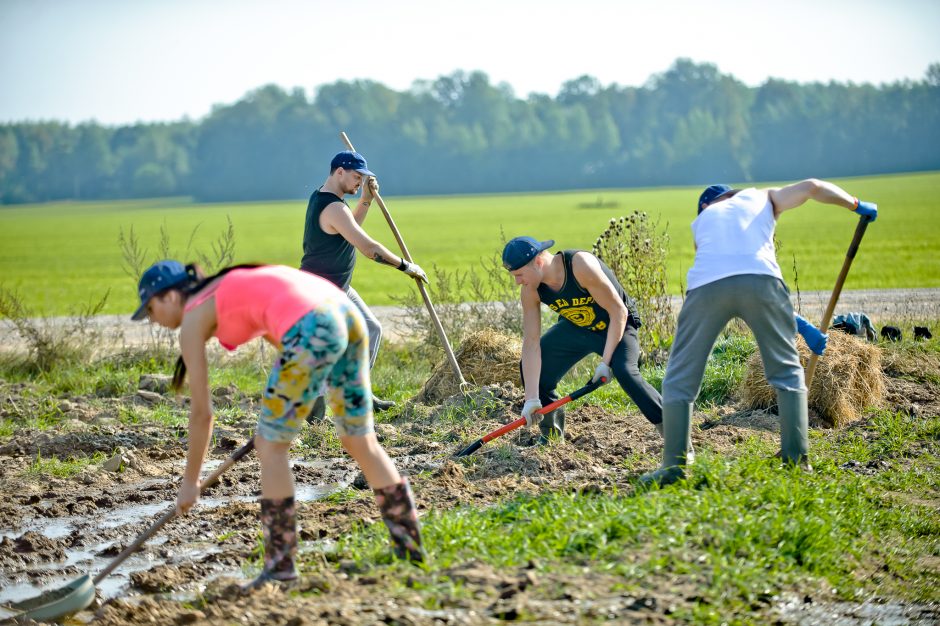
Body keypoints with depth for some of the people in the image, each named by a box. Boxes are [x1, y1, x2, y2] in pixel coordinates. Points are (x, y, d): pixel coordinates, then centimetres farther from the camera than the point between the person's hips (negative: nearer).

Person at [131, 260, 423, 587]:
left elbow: (201, 412, 12)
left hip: (312, 330, -8)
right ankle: (410, 548, 25)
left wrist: (190, 481, 21)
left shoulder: (192, 318, 10)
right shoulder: (226, 291, 31)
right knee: (361, 440, 19)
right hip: (347, 313, 8)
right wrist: (280, 407, 40)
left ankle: (280, 565, 9)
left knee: (270, 445, 7)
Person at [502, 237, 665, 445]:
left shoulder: (581, 266, -36)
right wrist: (532, 399, -20)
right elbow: (531, 342, -16)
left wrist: (606, 361, -31)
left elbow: (618, 311, -29)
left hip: (616, 326, -6)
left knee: (625, 371, -32)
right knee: (532, 367, -2)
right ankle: (551, 434, 18)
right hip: (574, 327, 6)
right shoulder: (530, 291, -19)